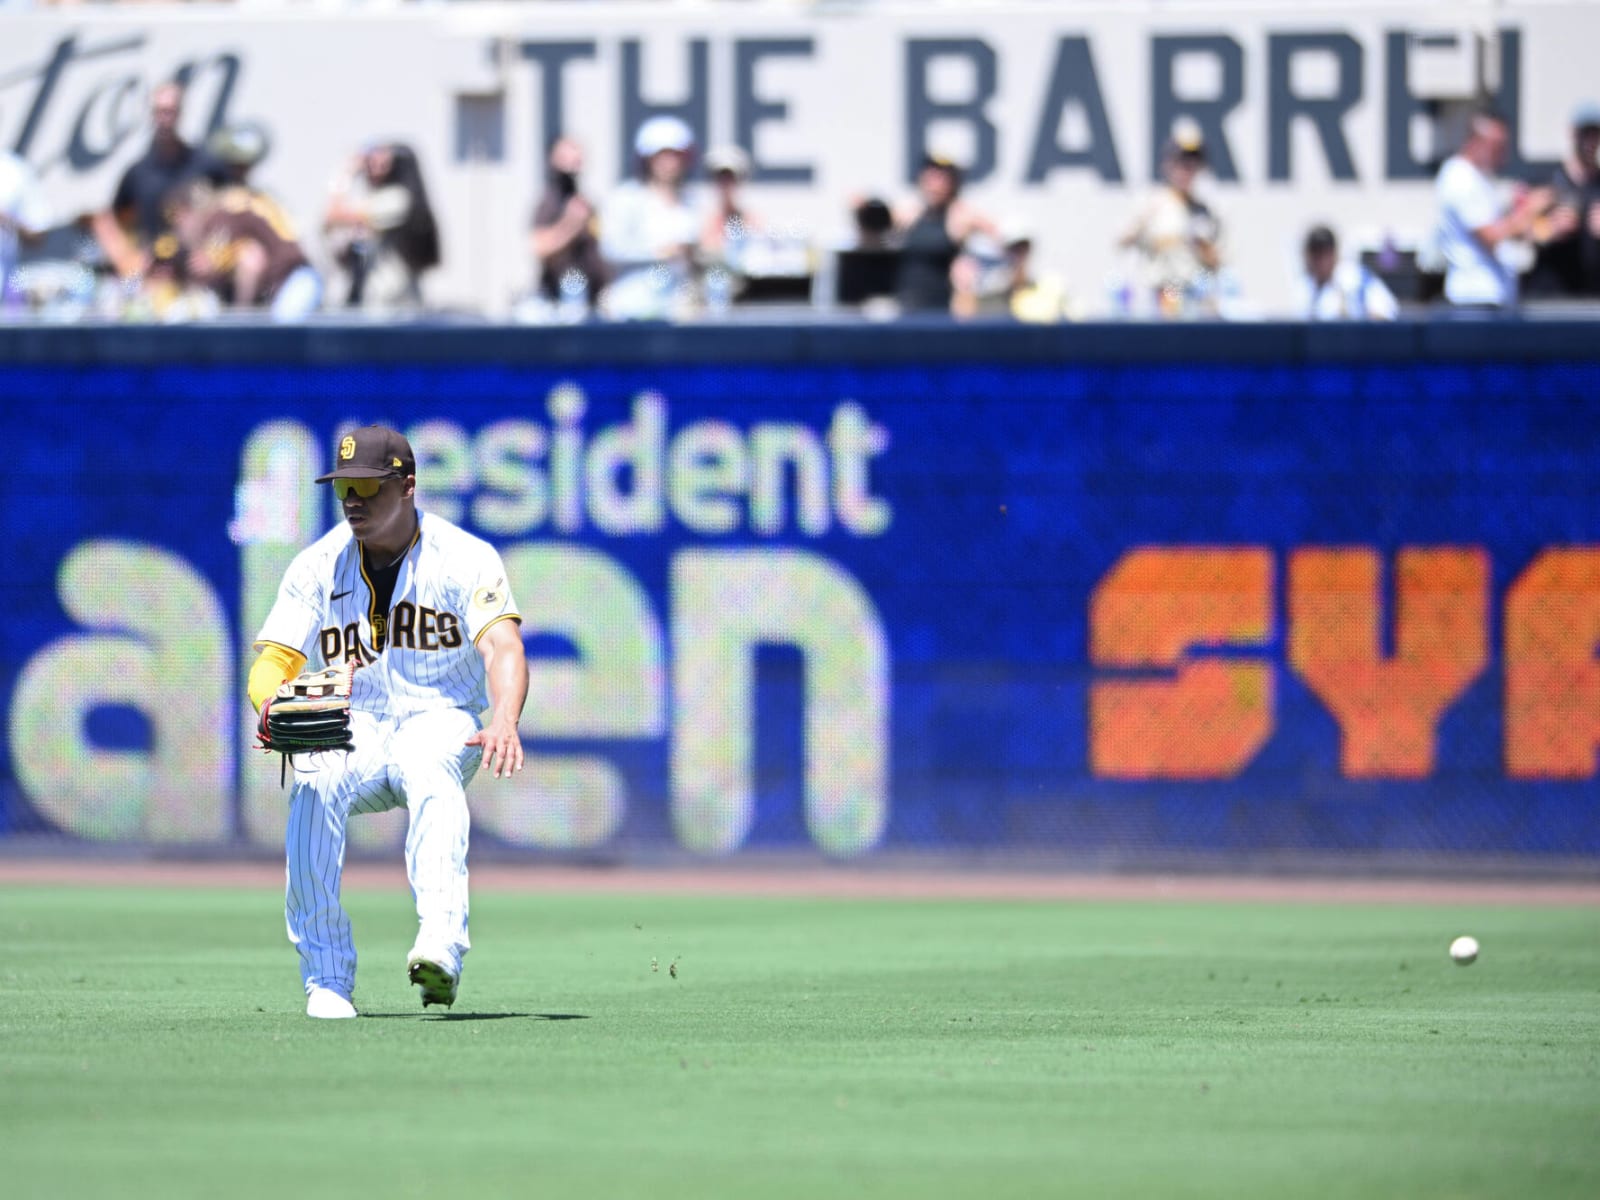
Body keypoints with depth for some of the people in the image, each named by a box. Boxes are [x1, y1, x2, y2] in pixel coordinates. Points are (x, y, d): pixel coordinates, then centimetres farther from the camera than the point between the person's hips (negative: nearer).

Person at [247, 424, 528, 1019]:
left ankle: (441, 948, -56)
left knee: (431, 771, -38)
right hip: (353, 732, 2)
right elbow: (273, 662, -1)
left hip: (441, 719, -2)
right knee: (312, 788, -32)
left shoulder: (464, 558, -6)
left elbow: (502, 647, -21)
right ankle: (328, 981, -25)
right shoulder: (317, 566, 3)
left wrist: (504, 724, -43)